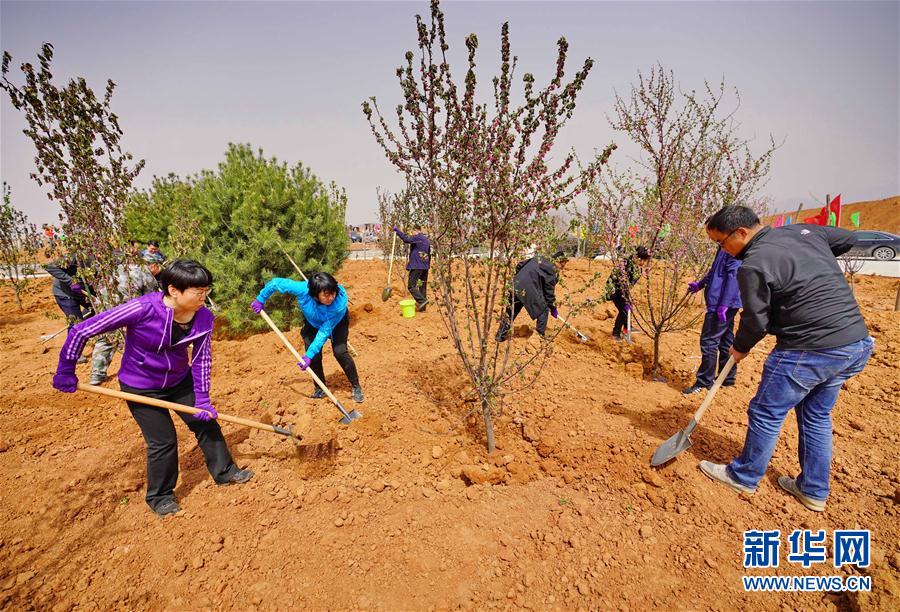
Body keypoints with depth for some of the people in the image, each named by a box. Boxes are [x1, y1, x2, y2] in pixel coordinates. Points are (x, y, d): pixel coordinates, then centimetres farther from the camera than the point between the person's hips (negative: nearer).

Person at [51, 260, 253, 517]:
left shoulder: (203, 318, -19)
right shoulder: (142, 309, -34)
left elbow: (202, 358, -10)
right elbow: (82, 331, -23)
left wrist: (202, 399, -11)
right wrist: (65, 371, -14)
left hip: (180, 380, 4)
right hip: (140, 387, -4)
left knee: (206, 422, 9)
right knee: (163, 441, 1)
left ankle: (224, 471, 31)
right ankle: (159, 496, 29)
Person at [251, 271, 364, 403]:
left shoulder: (340, 301, -43)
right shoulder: (302, 289, -40)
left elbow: (325, 331, -37)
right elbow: (276, 283, -23)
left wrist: (309, 355, -37)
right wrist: (260, 299, -9)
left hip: (337, 323, -2)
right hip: (313, 322, 3)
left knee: (340, 351, -19)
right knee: (314, 357, -8)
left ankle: (356, 387, 0)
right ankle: (320, 388, 18)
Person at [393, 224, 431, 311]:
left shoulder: (417, 237, -8)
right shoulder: (427, 240, 18)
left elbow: (407, 239, -25)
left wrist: (397, 231, -18)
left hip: (416, 266, -8)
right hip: (425, 267, 8)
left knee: (411, 286, -5)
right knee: (423, 286, 10)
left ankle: (422, 300, -18)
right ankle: (422, 307, 13)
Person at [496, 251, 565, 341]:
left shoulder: (539, 258, 20)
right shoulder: (553, 270, 0)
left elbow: (519, 265, 23)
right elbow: (549, 291, 0)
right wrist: (553, 308, 9)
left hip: (516, 285, 7)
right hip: (530, 289, -7)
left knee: (511, 310, 18)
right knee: (543, 309, 11)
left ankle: (501, 335, 24)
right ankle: (540, 335, 15)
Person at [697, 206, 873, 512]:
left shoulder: (753, 265, -18)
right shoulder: (804, 230, 7)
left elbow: (755, 320, -12)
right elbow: (848, 238, 26)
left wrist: (740, 348, 6)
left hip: (809, 351, -9)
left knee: (766, 414, 8)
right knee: (816, 416, 21)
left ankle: (743, 476, 26)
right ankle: (814, 490, 34)